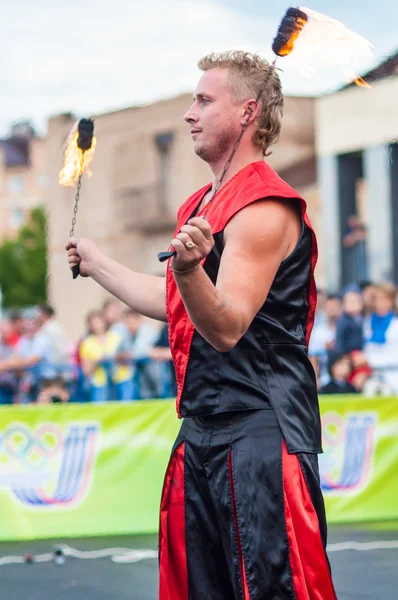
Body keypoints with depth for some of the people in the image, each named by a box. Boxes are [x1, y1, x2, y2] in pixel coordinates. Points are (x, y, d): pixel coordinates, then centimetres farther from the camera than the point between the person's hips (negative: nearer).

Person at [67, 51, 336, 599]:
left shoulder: (263, 208, -14)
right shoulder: (204, 205, 17)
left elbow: (226, 327, -23)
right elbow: (178, 307, 28)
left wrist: (189, 270, -42)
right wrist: (97, 264, 37)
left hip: (260, 430, -10)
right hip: (203, 428, 10)